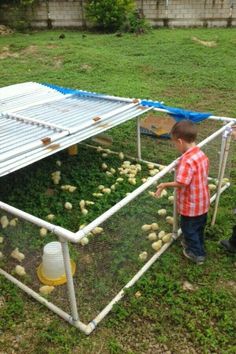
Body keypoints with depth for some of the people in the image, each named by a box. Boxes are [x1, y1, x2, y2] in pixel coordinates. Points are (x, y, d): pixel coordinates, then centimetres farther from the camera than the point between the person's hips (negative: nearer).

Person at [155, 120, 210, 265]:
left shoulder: (187, 160, -31)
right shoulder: (201, 154, -3)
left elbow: (182, 183, -34)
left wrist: (165, 185, -20)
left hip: (191, 205, -8)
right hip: (202, 202, 8)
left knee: (189, 229, 16)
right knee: (199, 227, 28)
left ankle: (197, 254, 32)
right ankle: (197, 244, 50)